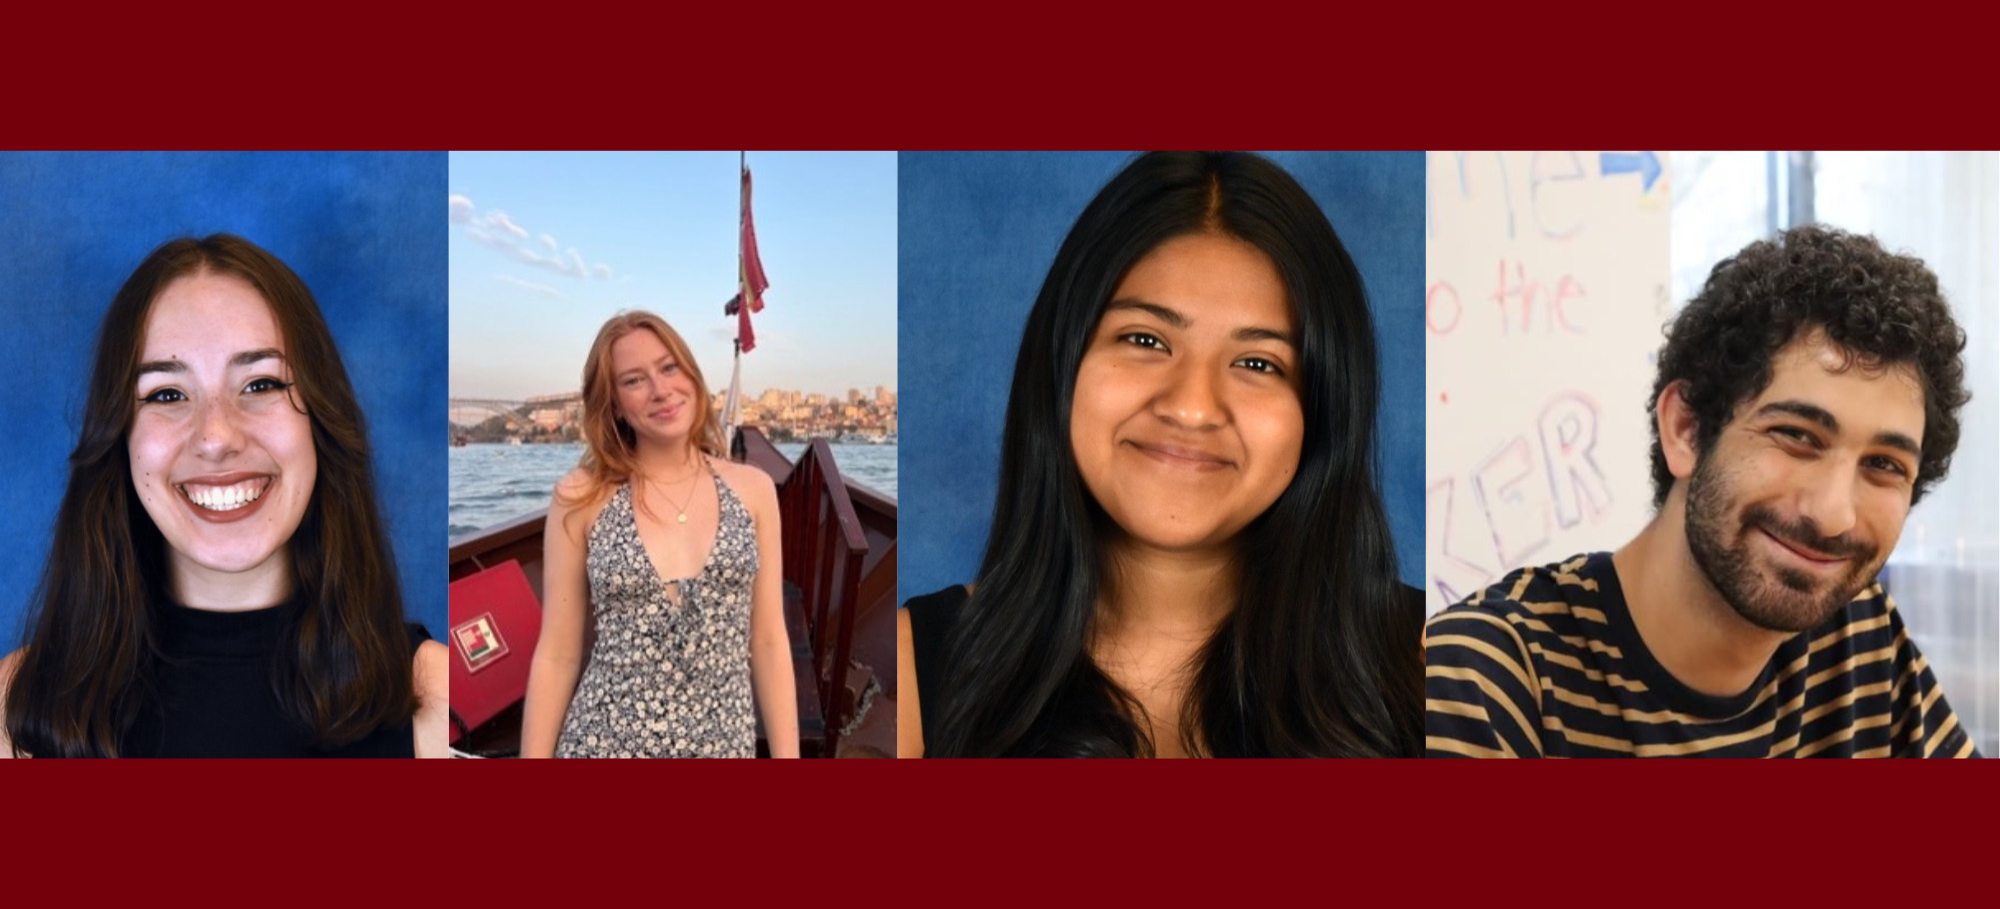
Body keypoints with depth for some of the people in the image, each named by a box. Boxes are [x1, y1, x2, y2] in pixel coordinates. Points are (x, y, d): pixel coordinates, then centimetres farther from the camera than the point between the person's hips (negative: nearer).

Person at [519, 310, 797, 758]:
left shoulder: (753, 488, 2)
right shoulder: (582, 497, -3)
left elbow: (769, 641, 4)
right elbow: (557, 654, 0)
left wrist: (788, 758, 0)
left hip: (723, 745, 2)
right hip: (605, 744, -1)